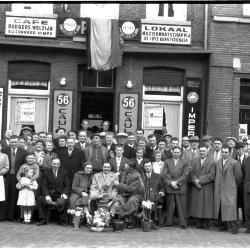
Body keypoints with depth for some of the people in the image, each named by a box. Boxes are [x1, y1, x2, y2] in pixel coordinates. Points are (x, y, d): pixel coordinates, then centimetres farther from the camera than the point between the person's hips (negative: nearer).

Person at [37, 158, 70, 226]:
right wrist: (47, 195, -20)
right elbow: (44, 186, -2)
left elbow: (67, 185, 5)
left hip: (60, 194, 0)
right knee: (40, 199, -27)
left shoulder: (64, 172, 10)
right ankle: (43, 220, -12)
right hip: (48, 193, 0)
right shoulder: (46, 172, 6)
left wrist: (65, 193, -15)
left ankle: (61, 220, -11)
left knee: (66, 200, -30)